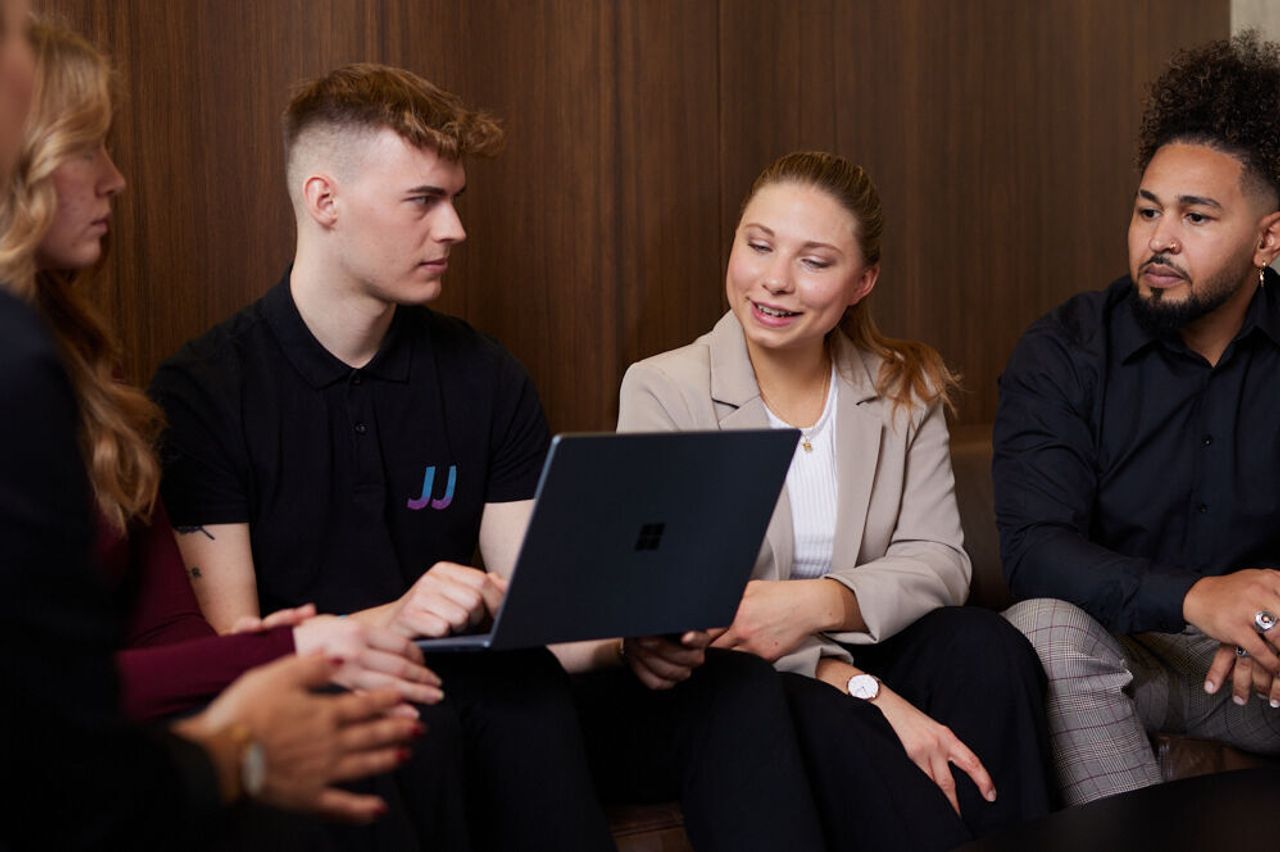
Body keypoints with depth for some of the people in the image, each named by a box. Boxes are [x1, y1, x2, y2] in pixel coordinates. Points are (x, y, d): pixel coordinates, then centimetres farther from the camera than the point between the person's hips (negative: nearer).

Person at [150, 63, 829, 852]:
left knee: (735, 687, -16)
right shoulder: (203, 393, -7)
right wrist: (386, 625, -31)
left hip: (472, 708, 5)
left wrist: (629, 642, -17)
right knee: (515, 694, -34)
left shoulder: (488, 380, 8)